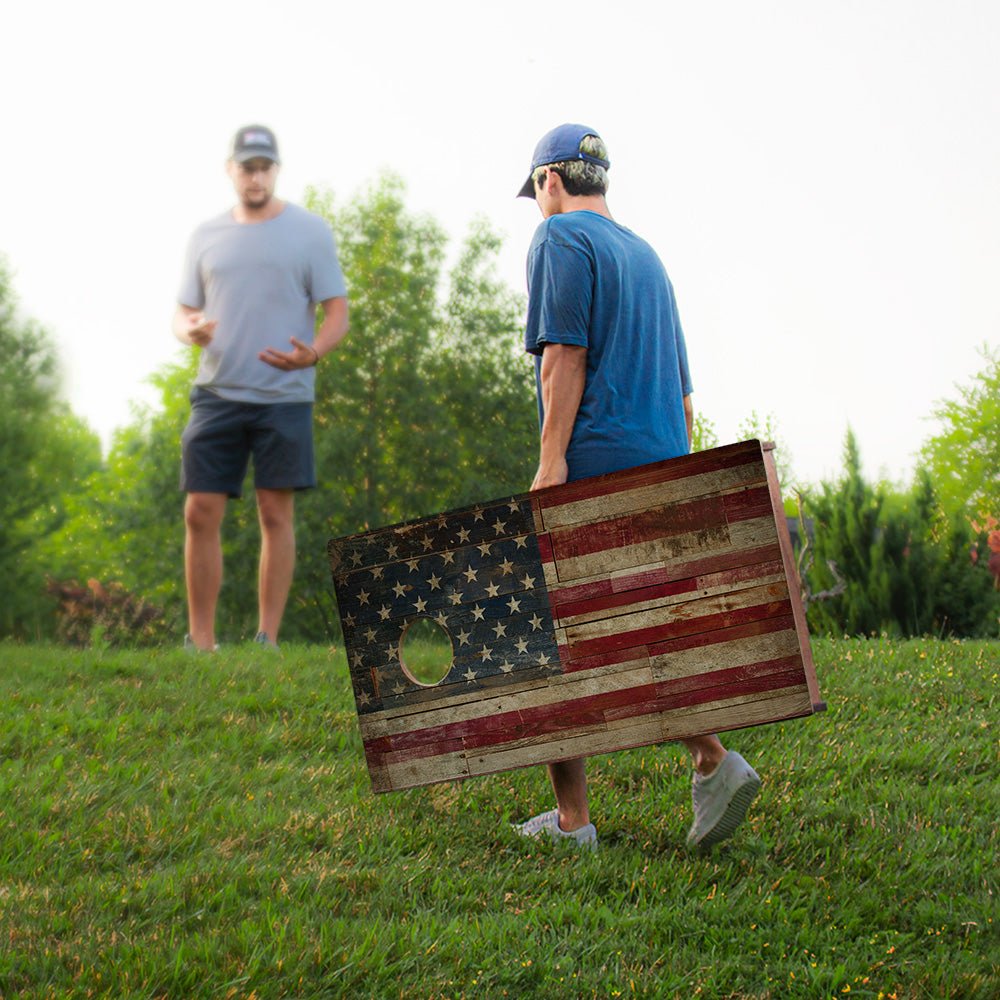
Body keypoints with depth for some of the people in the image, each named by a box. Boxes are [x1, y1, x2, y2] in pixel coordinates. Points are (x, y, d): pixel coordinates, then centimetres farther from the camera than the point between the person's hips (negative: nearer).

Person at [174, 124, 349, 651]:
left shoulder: (309, 231, 4)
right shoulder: (206, 235, 13)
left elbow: (337, 312, 2)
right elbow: (184, 311, 15)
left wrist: (312, 353, -20)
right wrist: (189, 331, -10)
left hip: (283, 396, -3)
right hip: (217, 391, 3)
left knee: (276, 514, -3)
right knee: (200, 514, -2)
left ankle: (268, 639, 3)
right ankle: (200, 641, 6)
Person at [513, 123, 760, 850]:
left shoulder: (562, 239, -1)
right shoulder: (647, 255, 24)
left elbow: (565, 352, -14)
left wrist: (552, 459, -19)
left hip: (592, 464, -8)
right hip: (660, 464, 8)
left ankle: (572, 820, -2)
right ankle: (712, 760, -10)